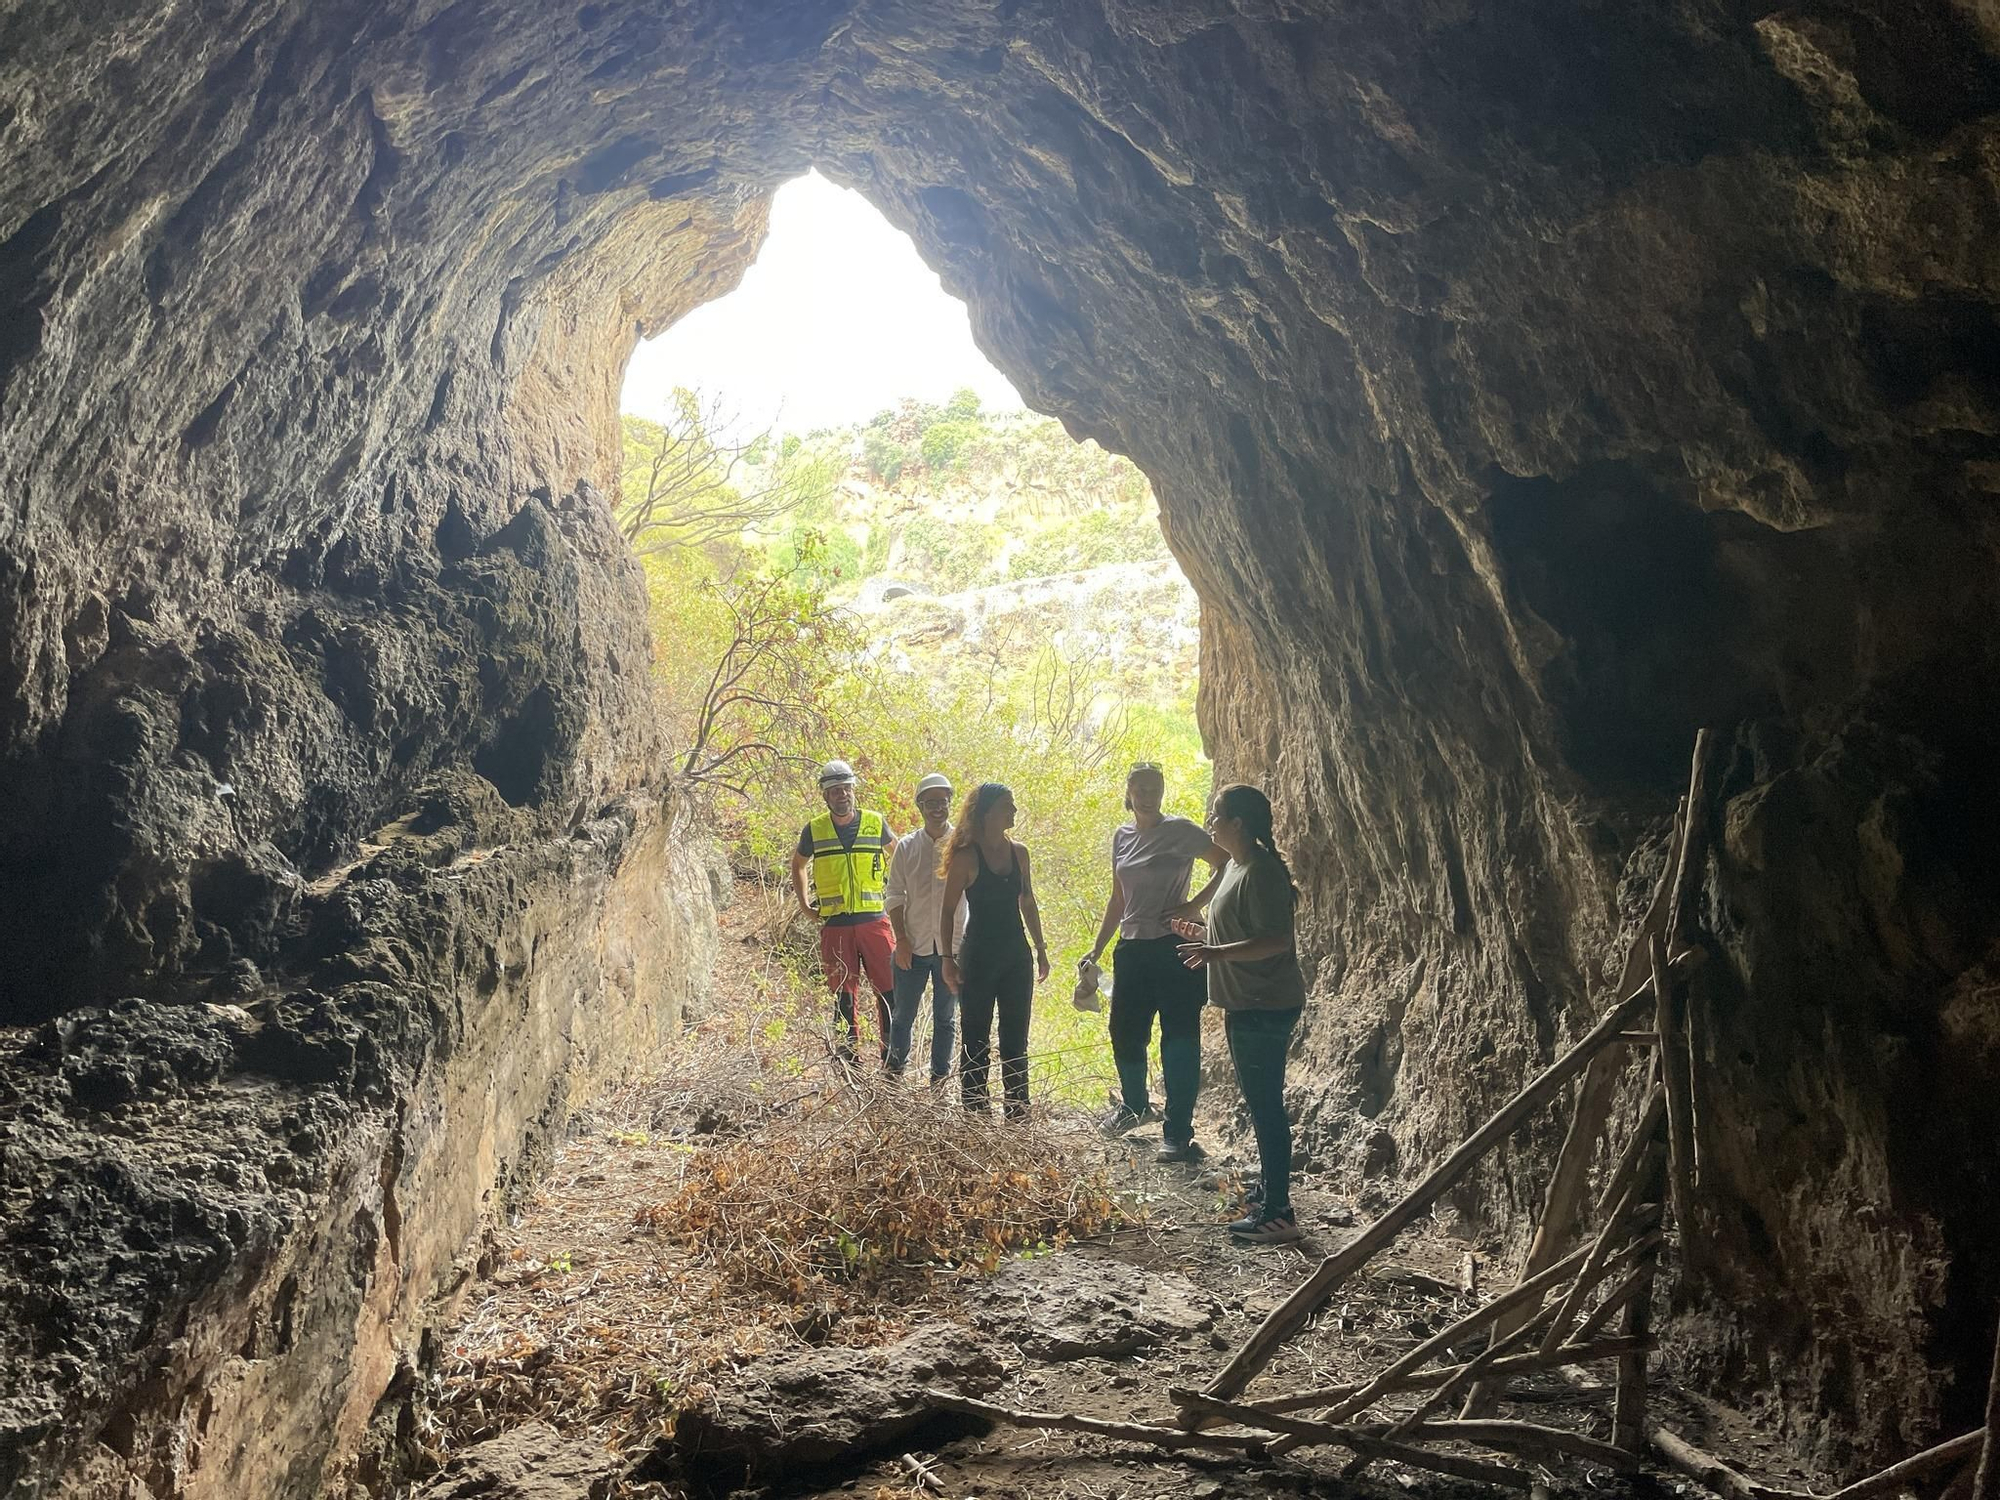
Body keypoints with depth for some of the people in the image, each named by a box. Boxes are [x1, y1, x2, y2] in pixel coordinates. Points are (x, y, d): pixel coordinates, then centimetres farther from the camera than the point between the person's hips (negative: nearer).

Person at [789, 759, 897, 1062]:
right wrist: (803, 904, 14)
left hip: (874, 920, 0)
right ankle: (848, 1058, 13)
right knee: (844, 995, 5)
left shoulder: (876, 823, 4)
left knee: (890, 990, -4)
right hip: (834, 926, 1)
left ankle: (893, 1057, 4)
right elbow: (798, 864, 23)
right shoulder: (814, 830, 5)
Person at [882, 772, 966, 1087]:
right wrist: (901, 938, -5)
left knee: (945, 1017, 10)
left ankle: (940, 1077, 22)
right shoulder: (906, 846, 1)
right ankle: (894, 1071, 27)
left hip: (952, 947, -1)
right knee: (903, 1015, 10)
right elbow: (894, 895, 4)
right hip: (914, 946, 1)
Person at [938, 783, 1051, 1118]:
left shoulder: (1018, 852, 6)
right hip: (978, 957, -5)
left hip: (1016, 955, 5)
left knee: (1016, 1039, 10)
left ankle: (1018, 1113, 18)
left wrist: (1040, 948, 14)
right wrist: (947, 957, -13)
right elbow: (948, 911, -7)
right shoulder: (966, 857, -9)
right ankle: (975, 1113, 9)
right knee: (975, 1040, 2)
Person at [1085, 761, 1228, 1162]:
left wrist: (1195, 905, -14)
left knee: (1179, 1041, -4)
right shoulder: (1121, 837, 12)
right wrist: (1096, 950, 17)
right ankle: (1134, 1104, 37)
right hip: (1132, 949, 6)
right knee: (1124, 1034, 11)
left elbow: (1228, 865, -6)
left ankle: (1178, 1134, 2)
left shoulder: (1181, 831, -6)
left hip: (1173, 948, -6)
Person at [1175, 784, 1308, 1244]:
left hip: (1265, 1008, -11)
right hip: (1245, 1005, 11)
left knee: (1265, 1105, -6)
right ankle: (1267, 1195, 29)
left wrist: (1216, 952, -32)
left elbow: (1275, 940, -26)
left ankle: (1278, 1213, 0)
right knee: (1259, 1103, 18)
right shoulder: (1237, 866, 13)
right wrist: (1203, 934, 23)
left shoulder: (1261, 872, -19)